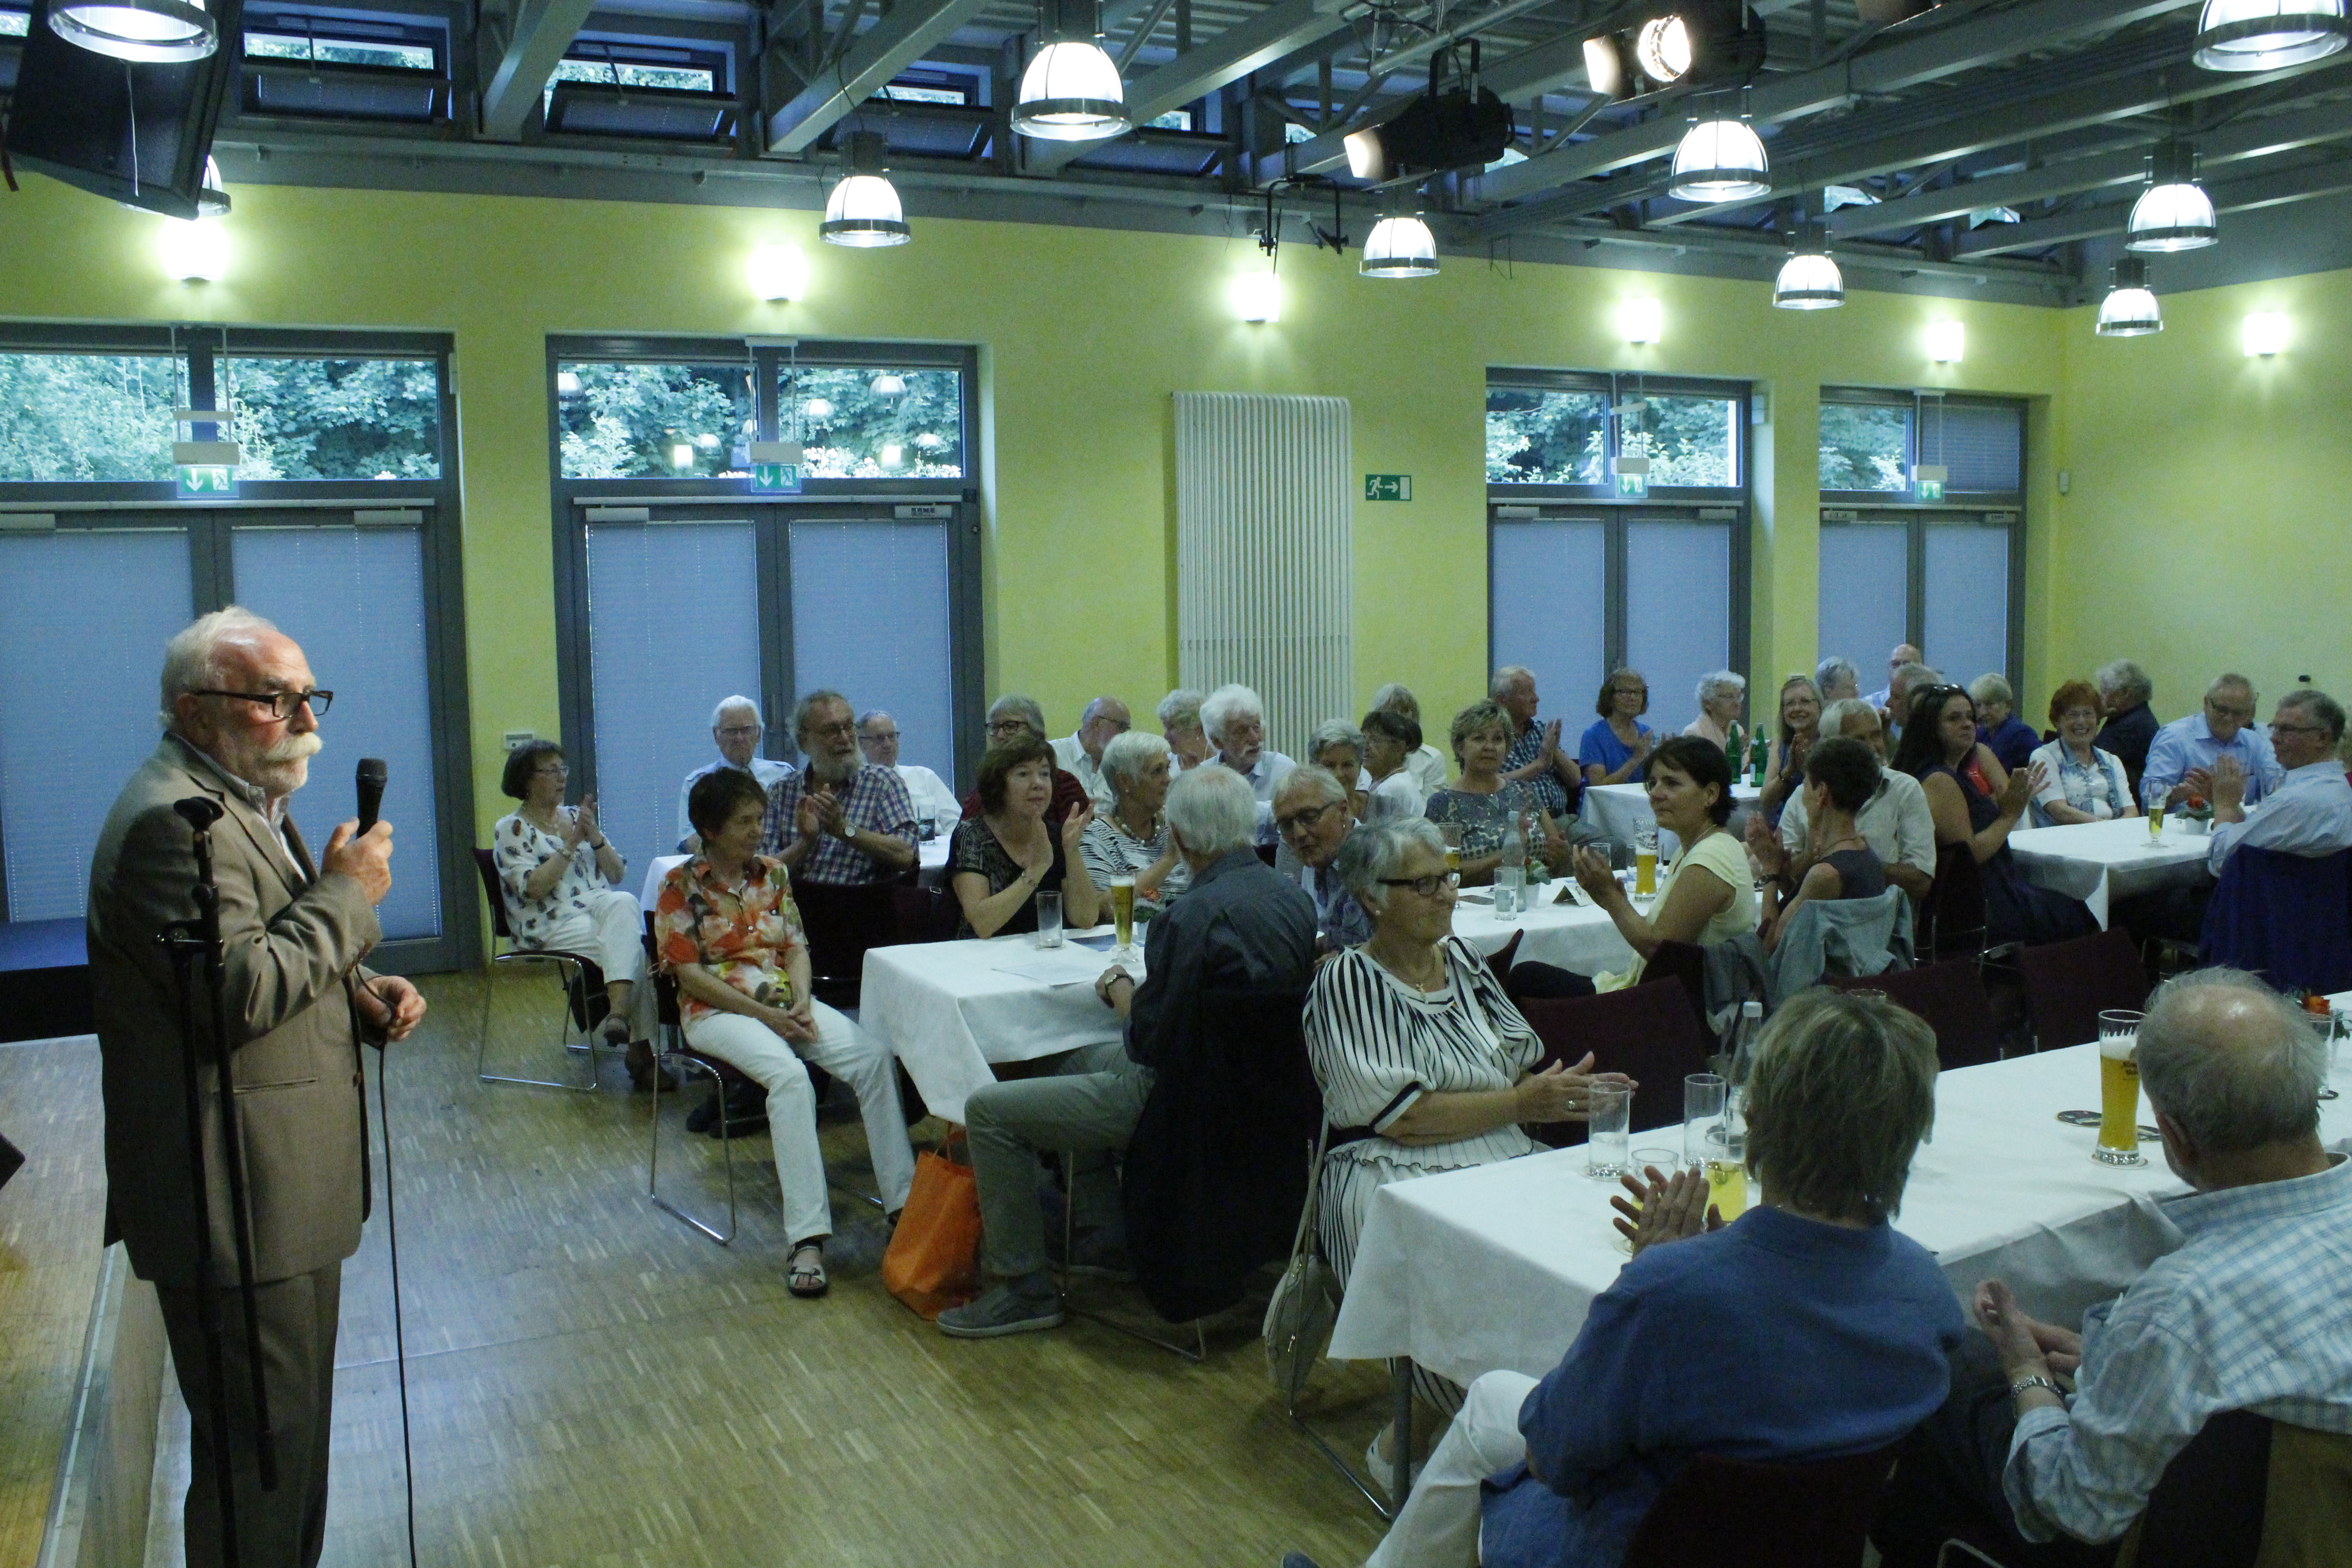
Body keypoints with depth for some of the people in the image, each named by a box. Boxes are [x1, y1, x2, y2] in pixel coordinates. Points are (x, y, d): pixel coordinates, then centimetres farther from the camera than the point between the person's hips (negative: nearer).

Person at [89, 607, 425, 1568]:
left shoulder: (244, 803, 15)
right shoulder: (173, 819, -20)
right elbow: (240, 990, -28)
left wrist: (359, 995, 5)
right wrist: (346, 893, -17)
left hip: (283, 1191, 11)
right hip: (237, 1203, -11)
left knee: (288, 1437, 22)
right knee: (261, 1455, 1)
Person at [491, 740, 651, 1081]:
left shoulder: (577, 817, 18)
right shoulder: (511, 829, 3)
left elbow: (617, 876, 12)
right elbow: (534, 888, -12)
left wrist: (595, 838, -4)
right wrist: (572, 843, -14)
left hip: (602, 908, 5)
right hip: (553, 925, -5)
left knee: (625, 903, -31)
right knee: (633, 946, -28)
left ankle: (619, 1013, -38)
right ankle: (640, 1046, -26)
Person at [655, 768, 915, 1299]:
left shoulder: (773, 872, 14)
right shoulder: (682, 885, -1)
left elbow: (796, 946, 12)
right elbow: (689, 972, -6)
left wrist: (801, 1002, -9)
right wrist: (763, 1014, -14)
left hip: (785, 1002, 5)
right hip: (717, 1011, -5)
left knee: (875, 1057, -23)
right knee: (790, 1076, -36)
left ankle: (902, 1204, -22)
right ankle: (807, 1239, -38)